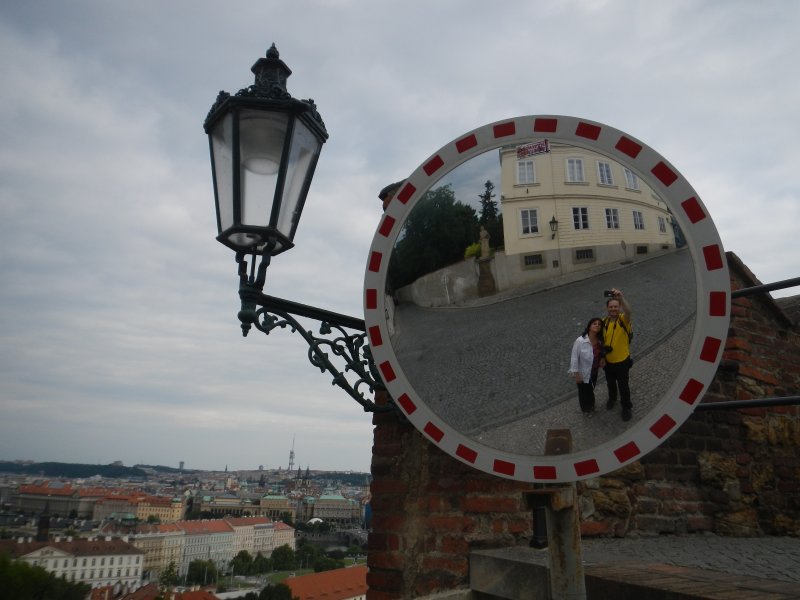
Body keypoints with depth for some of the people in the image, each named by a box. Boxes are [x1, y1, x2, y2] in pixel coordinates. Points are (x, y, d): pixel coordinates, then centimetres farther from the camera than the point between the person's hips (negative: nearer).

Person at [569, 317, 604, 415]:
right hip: (583, 373, -5)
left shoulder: (600, 340, -12)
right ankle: (585, 409, 48)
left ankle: (591, 405, 57)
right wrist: (576, 374, -21)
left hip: (594, 372, 5)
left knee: (591, 389, 29)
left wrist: (602, 358, -12)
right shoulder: (580, 341, -31)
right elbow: (574, 358, -24)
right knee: (584, 391, 19)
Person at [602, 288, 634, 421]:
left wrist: (621, 297, -61)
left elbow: (628, 311, -45)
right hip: (608, 361, 4)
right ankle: (612, 398, 53)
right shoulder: (604, 322, -7)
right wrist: (602, 348, -10)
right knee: (610, 383, 26)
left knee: (623, 385, 12)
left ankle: (627, 407, 34)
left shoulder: (623, 319, -20)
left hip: (622, 361, -4)